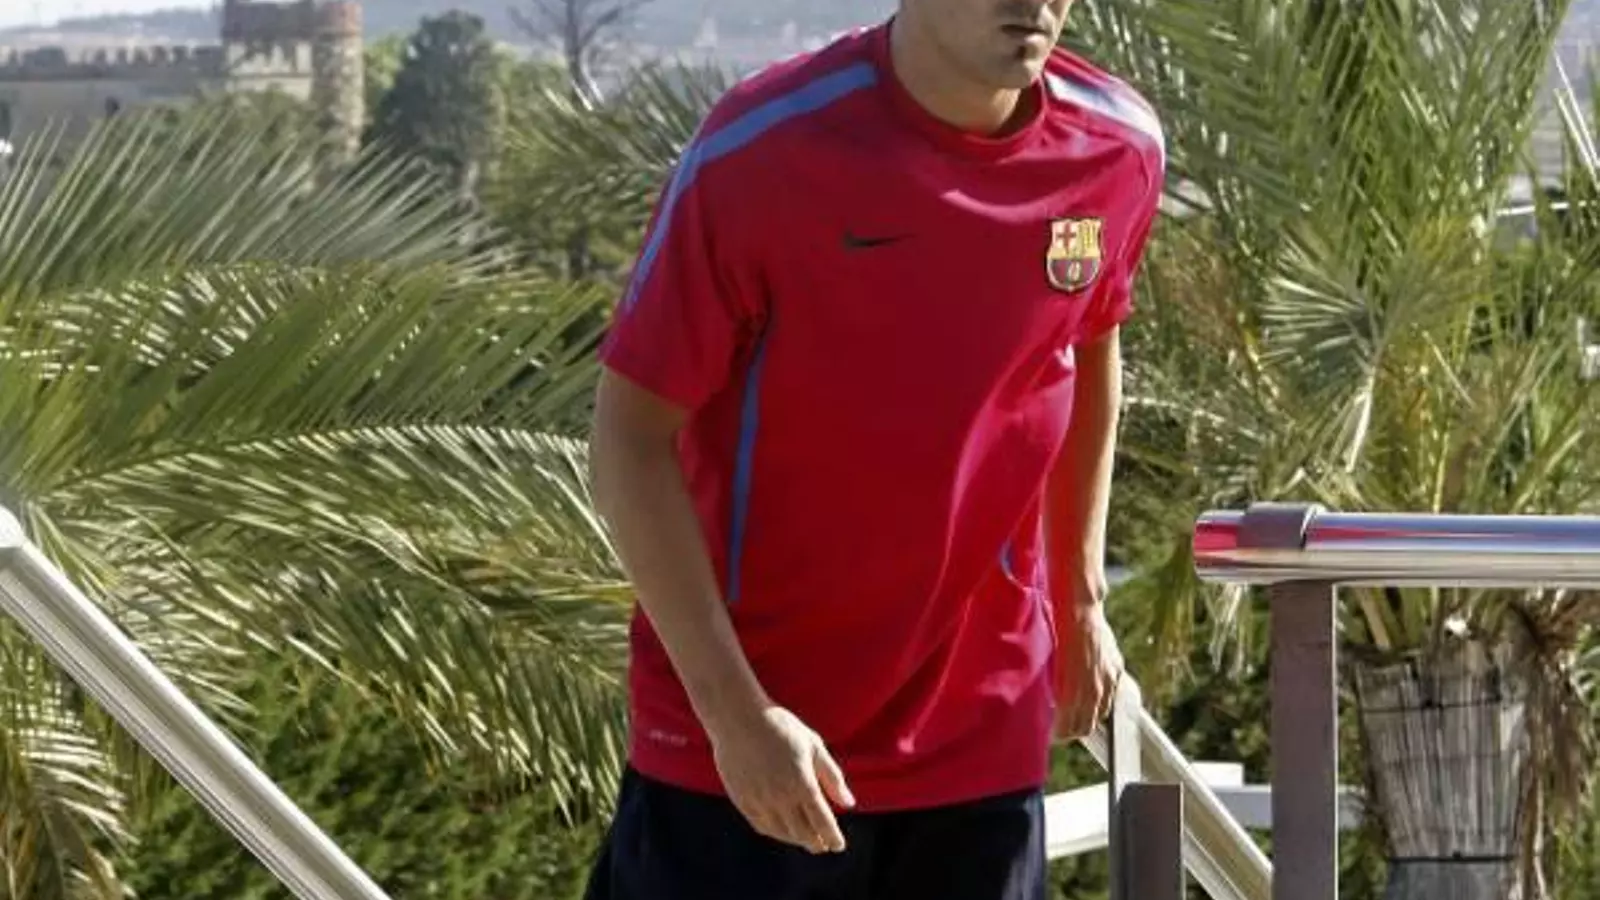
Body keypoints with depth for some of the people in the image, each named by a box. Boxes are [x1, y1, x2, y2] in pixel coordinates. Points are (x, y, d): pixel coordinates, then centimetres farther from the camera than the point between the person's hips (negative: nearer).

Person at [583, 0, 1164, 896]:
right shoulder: (761, 151, -19)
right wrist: (736, 711, -18)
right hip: (736, 749, -4)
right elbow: (630, 435, -14)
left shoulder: (1116, 151, -5)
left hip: (980, 737, 4)